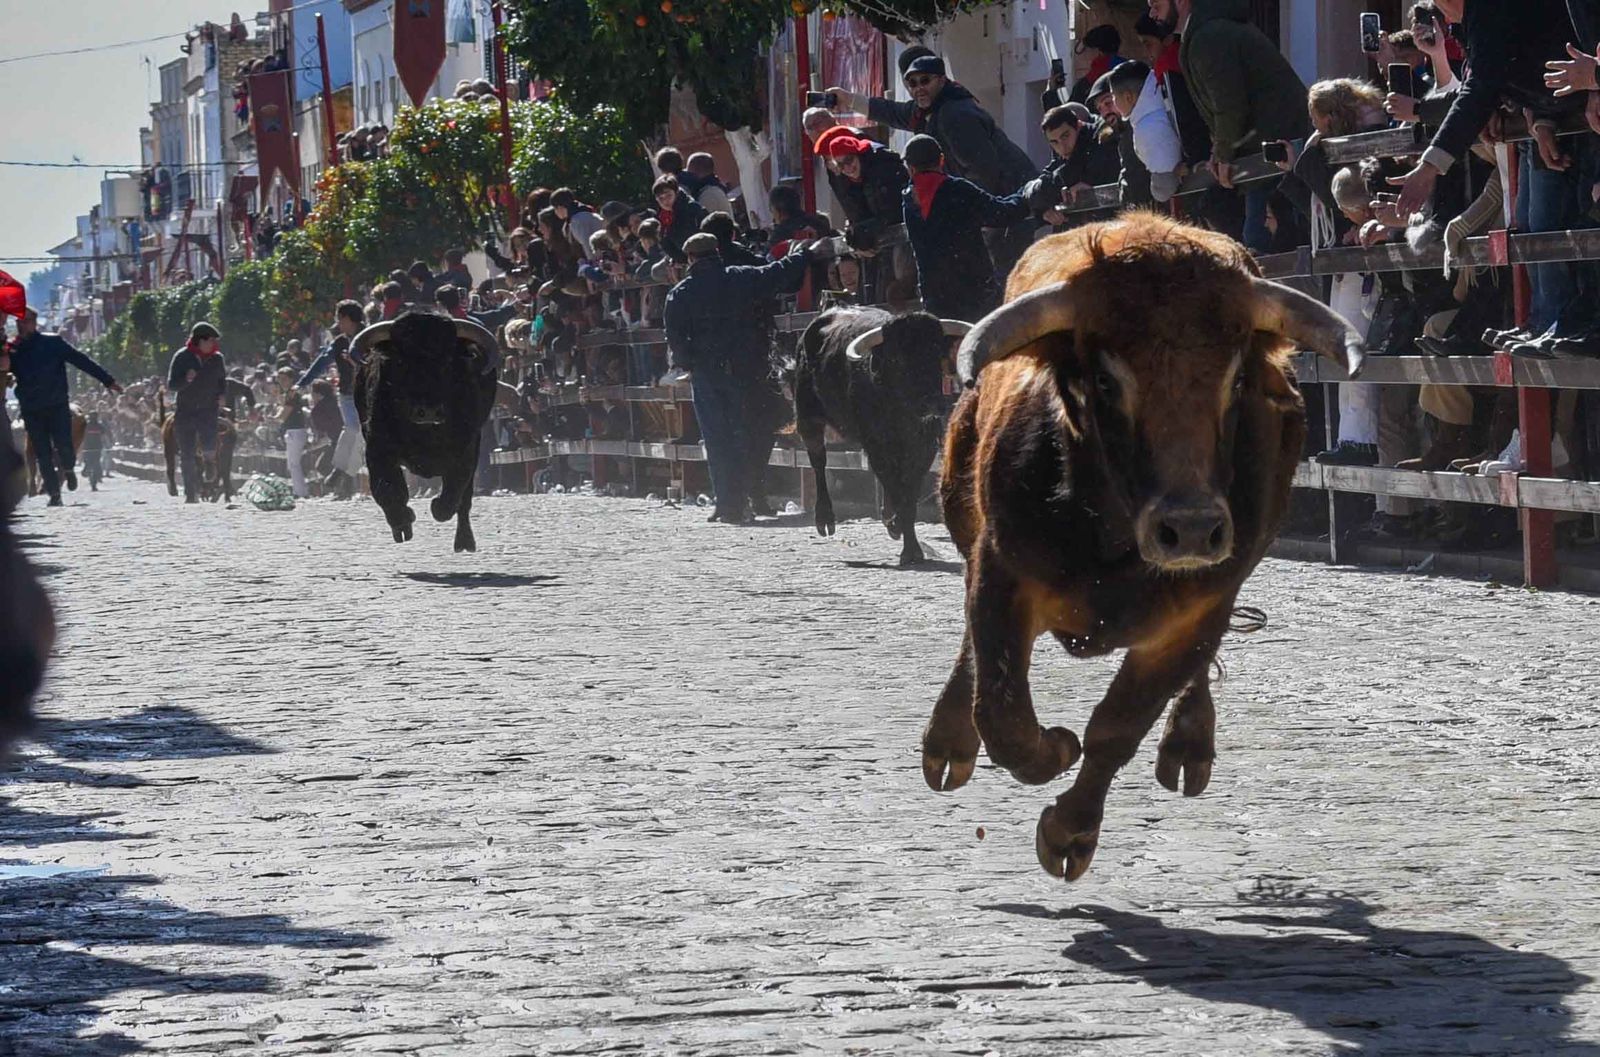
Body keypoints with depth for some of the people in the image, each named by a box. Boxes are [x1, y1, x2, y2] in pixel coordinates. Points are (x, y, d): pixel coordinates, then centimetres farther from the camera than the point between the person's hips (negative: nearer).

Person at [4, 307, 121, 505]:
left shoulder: (53, 343, 0)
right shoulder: (12, 350, 5)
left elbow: (81, 361, 0)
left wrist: (107, 380, -3)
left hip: (58, 406, -2)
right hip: (31, 411, 2)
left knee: (64, 446, -12)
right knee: (43, 455, 0)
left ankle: (68, 469, 21)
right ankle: (54, 494, 7)